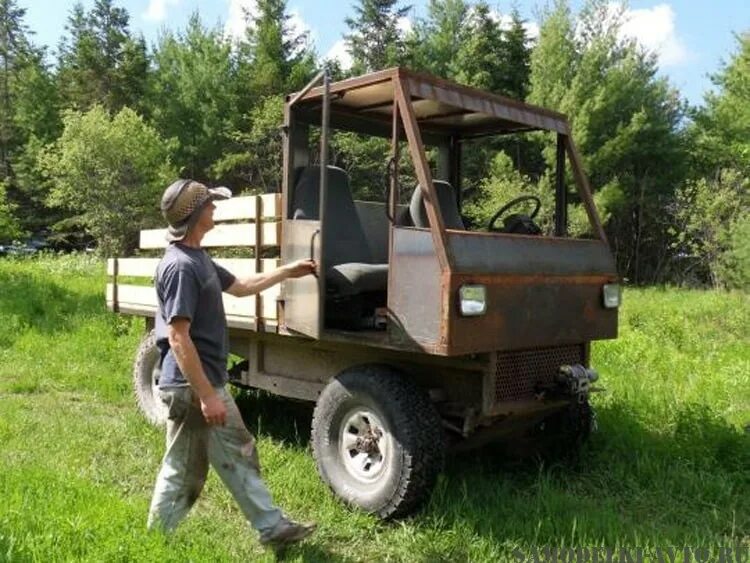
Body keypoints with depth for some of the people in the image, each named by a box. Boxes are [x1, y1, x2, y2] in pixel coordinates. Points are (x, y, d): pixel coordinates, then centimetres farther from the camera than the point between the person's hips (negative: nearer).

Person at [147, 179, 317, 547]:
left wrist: (286, 272, 27)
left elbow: (240, 287, 26)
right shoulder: (180, 266, -22)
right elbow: (178, 338, -25)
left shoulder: (198, 258, 11)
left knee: (239, 456, 17)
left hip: (210, 382, 11)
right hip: (191, 389, -11)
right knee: (182, 474, 5)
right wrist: (206, 395, -25)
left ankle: (272, 527, 29)